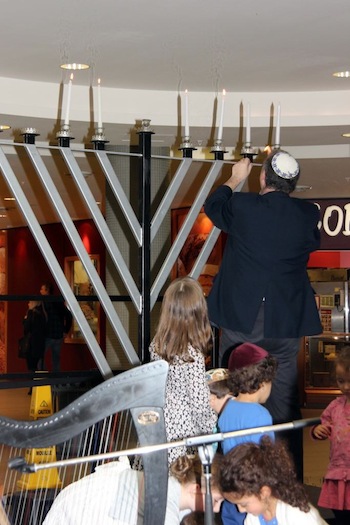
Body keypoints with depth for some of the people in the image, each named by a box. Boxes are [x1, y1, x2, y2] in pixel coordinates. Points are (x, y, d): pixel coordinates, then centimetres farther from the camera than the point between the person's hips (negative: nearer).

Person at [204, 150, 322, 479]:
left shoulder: (241, 207, -10)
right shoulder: (308, 215, -6)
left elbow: (213, 206, 12)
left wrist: (235, 180, 29)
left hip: (240, 321, -1)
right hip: (286, 326, 1)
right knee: (285, 402, 9)